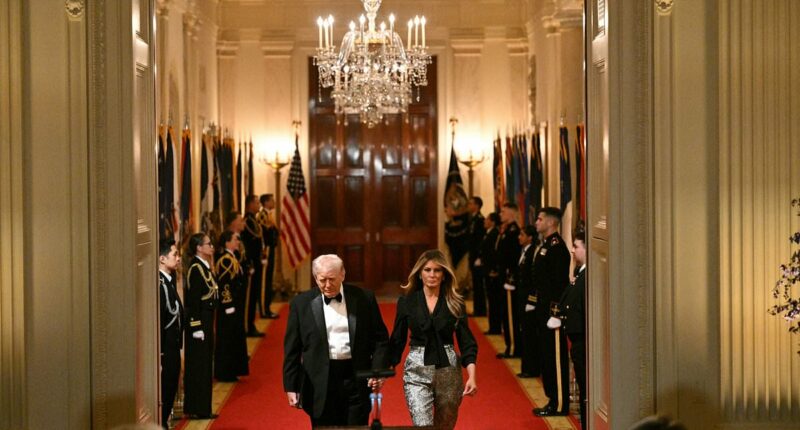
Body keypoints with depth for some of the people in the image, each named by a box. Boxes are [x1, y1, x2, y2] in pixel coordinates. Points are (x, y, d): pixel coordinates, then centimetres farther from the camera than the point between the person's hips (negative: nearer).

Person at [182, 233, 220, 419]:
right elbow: (193, 300, -19)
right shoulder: (195, 268, -16)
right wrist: (197, 328, -21)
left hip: (206, 320, 10)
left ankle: (201, 408, 21)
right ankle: (197, 409, 5)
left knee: (204, 364, 13)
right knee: (198, 365, -2)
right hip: (199, 321, -10)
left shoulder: (204, 267, 12)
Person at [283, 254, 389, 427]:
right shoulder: (301, 304, 2)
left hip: (357, 381, 0)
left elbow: (380, 338, 6)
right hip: (320, 384, 0)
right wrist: (291, 387, 0)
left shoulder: (364, 298, 2)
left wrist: (378, 371, -8)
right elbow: (292, 349, 4)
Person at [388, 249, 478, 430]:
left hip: (448, 370, 1)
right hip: (417, 371, -1)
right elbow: (397, 340, 7)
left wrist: (471, 376, -11)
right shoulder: (406, 301, 1)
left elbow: (466, 342, 1)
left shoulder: (455, 303, 1)